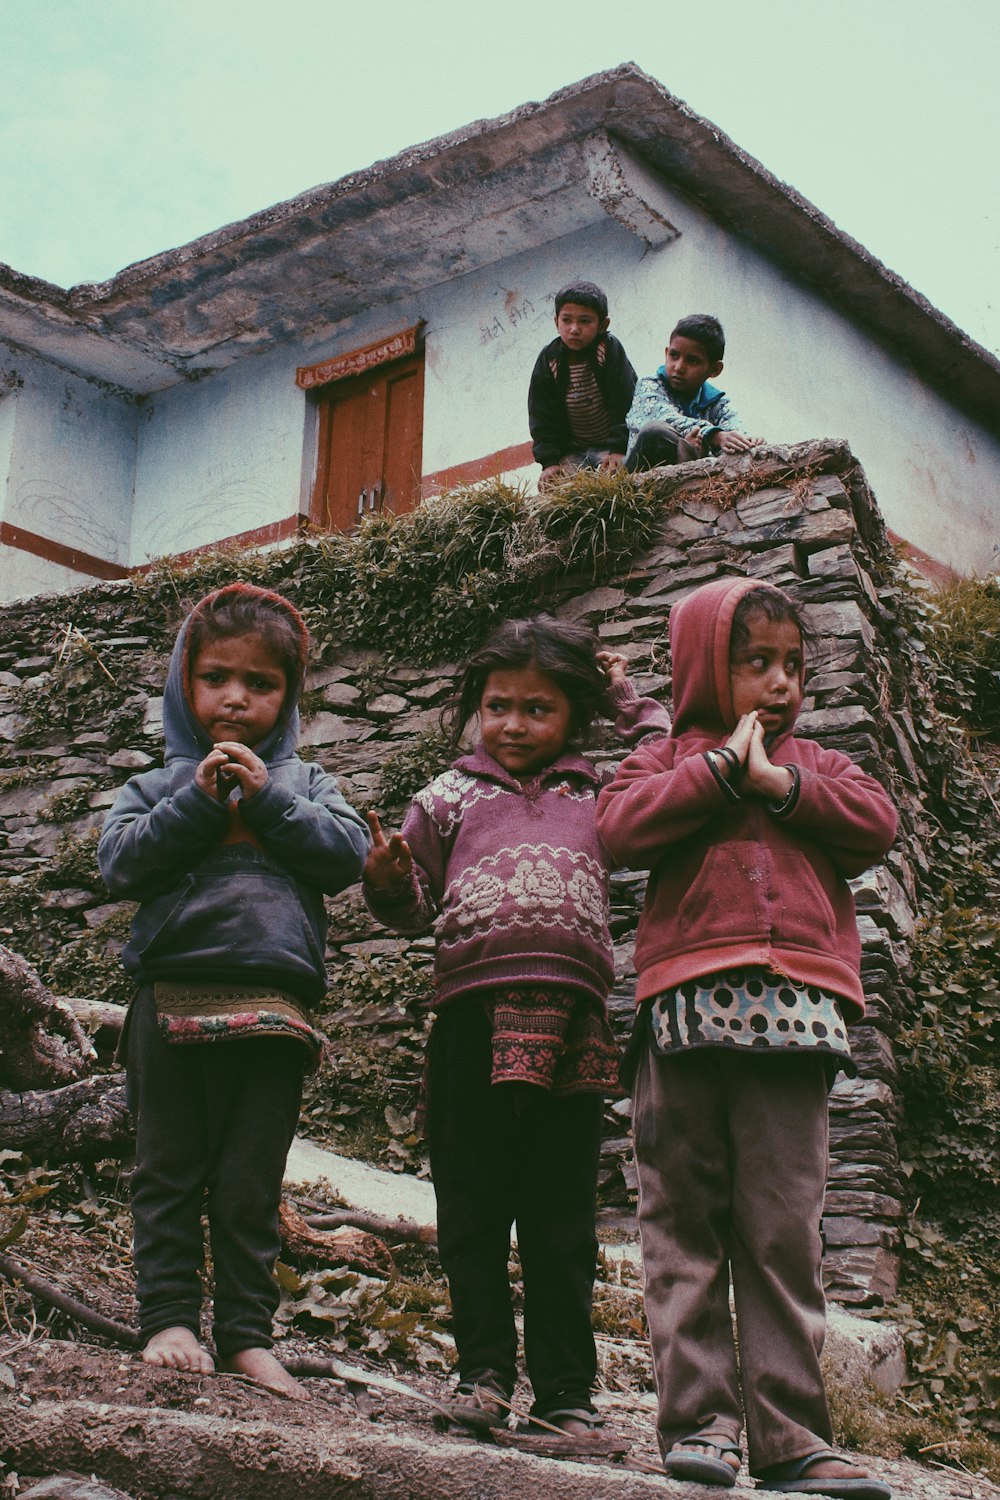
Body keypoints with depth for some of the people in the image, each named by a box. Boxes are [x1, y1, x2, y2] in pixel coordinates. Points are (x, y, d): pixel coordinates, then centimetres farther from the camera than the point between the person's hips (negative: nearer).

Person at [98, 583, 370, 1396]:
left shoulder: (305, 782, 16)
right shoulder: (157, 784, 13)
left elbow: (349, 851, 0)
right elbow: (122, 860, -2)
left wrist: (266, 797, -7)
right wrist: (200, 801, -10)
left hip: (273, 1005, 1)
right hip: (172, 997, 0)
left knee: (252, 1183, 6)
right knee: (169, 1174, 5)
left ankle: (247, 1334, 13)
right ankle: (169, 1317, 14)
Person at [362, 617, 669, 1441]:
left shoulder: (600, 795, 16)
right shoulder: (452, 796, 15)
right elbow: (413, 905, 15)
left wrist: (630, 699, 22)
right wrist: (387, 879, -7)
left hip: (569, 1018, 0)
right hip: (473, 1011, 0)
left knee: (561, 1212, 6)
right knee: (471, 1204, 4)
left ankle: (565, 1389, 15)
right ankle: (485, 1369, 15)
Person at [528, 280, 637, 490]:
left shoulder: (611, 350, -9)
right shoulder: (548, 361, -2)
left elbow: (624, 405, -12)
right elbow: (542, 418, -1)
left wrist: (618, 449, -22)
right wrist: (549, 462, -12)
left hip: (609, 447, -3)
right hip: (571, 452, 3)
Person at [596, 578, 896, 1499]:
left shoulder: (816, 765, 24)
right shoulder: (665, 761, 16)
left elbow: (878, 824, 5)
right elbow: (621, 827, -5)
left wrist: (780, 783, -4)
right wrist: (726, 766, -4)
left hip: (792, 1009, 2)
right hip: (688, 1006, -1)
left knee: (786, 1229, 2)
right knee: (685, 1223, 0)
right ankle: (699, 1416, 6)